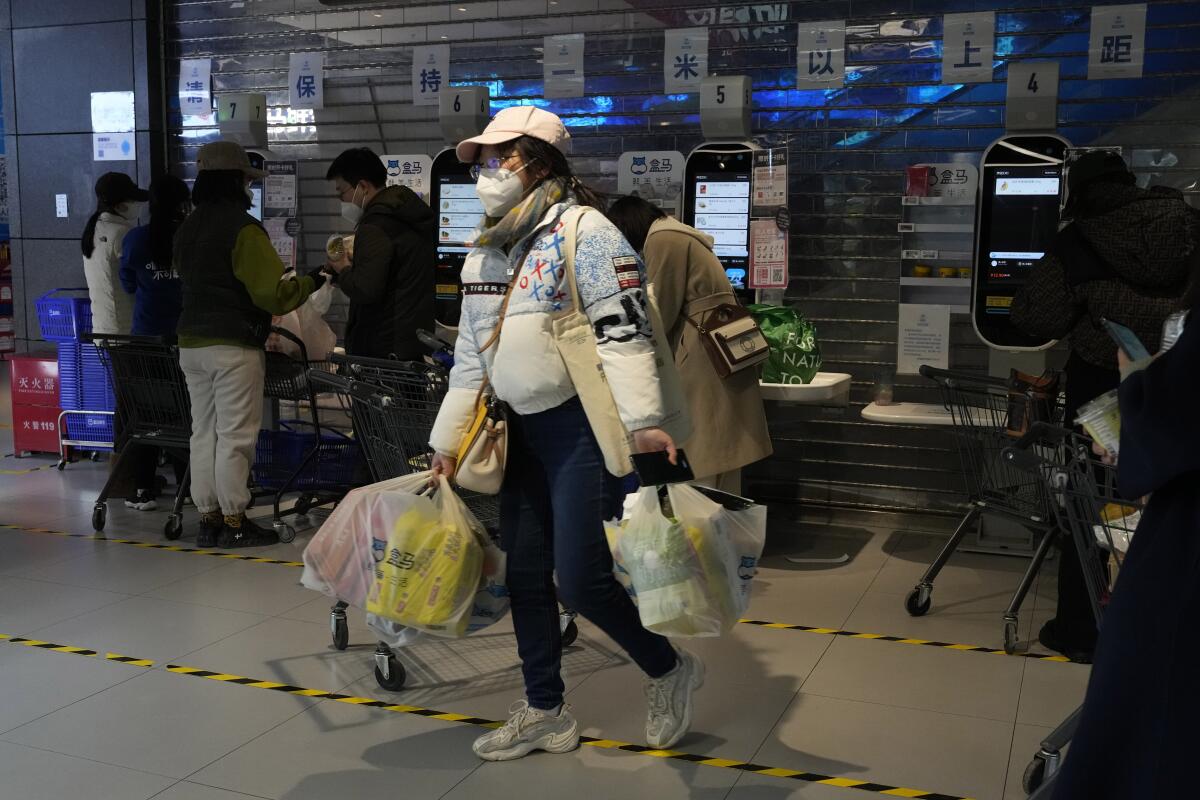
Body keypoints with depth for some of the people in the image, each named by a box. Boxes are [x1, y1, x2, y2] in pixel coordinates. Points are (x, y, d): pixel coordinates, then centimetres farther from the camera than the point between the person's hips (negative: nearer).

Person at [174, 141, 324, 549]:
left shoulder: (187, 228, 13)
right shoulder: (242, 228, -13)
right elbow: (274, 291, -18)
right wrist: (311, 282, -1)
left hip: (191, 343, 8)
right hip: (233, 346, -8)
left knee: (203, 432, 12)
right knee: (235, 435, -2)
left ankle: (208, 518, 17)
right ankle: (234, 522, 4)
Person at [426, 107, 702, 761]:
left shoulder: (582, 230, -10)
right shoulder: (483, 253, 14)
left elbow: (624, 331, -19)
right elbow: (470, 356, 18)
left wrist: (643, 421, -28)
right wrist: (446, 440, 17)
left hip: (585, 424, -8)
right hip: (523, 428, 8)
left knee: (580, 578, -10)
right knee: (525, 573, 11)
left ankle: (669, 669, 17)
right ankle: (544, 712, 27)